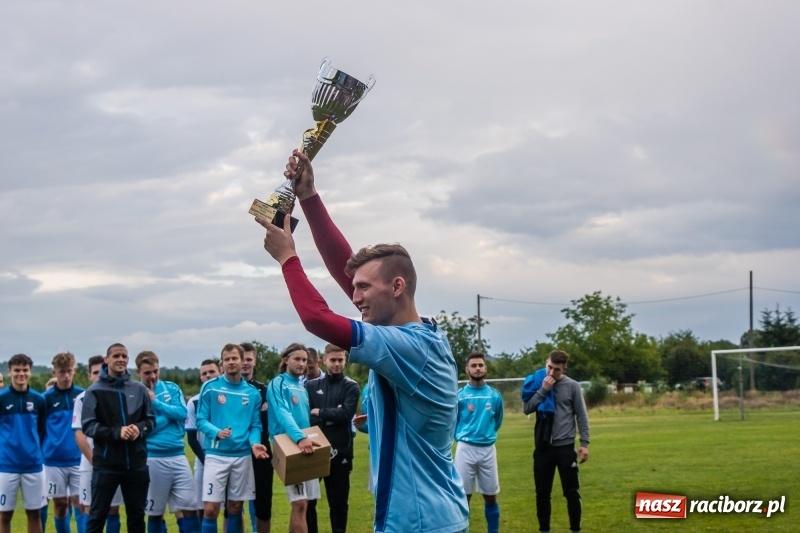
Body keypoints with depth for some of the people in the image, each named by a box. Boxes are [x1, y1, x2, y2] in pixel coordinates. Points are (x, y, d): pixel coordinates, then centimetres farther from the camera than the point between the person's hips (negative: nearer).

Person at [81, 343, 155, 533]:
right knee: (97, 515, 1)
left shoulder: (139, 389, 5)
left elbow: (150, 419, 11)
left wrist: (139, 429, -11)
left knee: (137, 515, 12)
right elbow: (88, 425, -9)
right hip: (106, 464, -3)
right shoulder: (95, 391, -4)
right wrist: (117, 432, -20)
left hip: (136, 463, 3)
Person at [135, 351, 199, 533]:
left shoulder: (172, 388, 9)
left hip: (178, 456, 3)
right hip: (152, 458, -3)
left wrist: (156, 402, -10)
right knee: (155, 512, 5)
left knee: (189, 507, 0)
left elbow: (183, 413, -5)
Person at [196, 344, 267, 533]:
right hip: (216, 455, -3)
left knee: (235, 508, 9)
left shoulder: (252, 393, 8)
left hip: (242, 456, 3)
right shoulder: (210, 387, -1)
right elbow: (201, 420, -3)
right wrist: (217, 432, -22)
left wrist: (254, 443, -13)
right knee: (210, 509, -8)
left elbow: (255, 425, 8)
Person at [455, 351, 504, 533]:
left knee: (491, 496, 8)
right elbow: (452, 423, 8)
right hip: (465, 449, -2)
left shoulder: (495, 396, 3)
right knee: (463, 496, 0)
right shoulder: (459, 396, -4)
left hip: (488, 449, 2)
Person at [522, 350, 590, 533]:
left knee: (571, 492, 2)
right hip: (543, 447, 2)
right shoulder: (537, 383, 3)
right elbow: (526, 409, -6)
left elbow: (581, 416, -1)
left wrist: (584, 443, -7)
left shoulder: (572, 386, -2)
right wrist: (543, 390, -15)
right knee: (542, 492, 8)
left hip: (565, 447, -2)